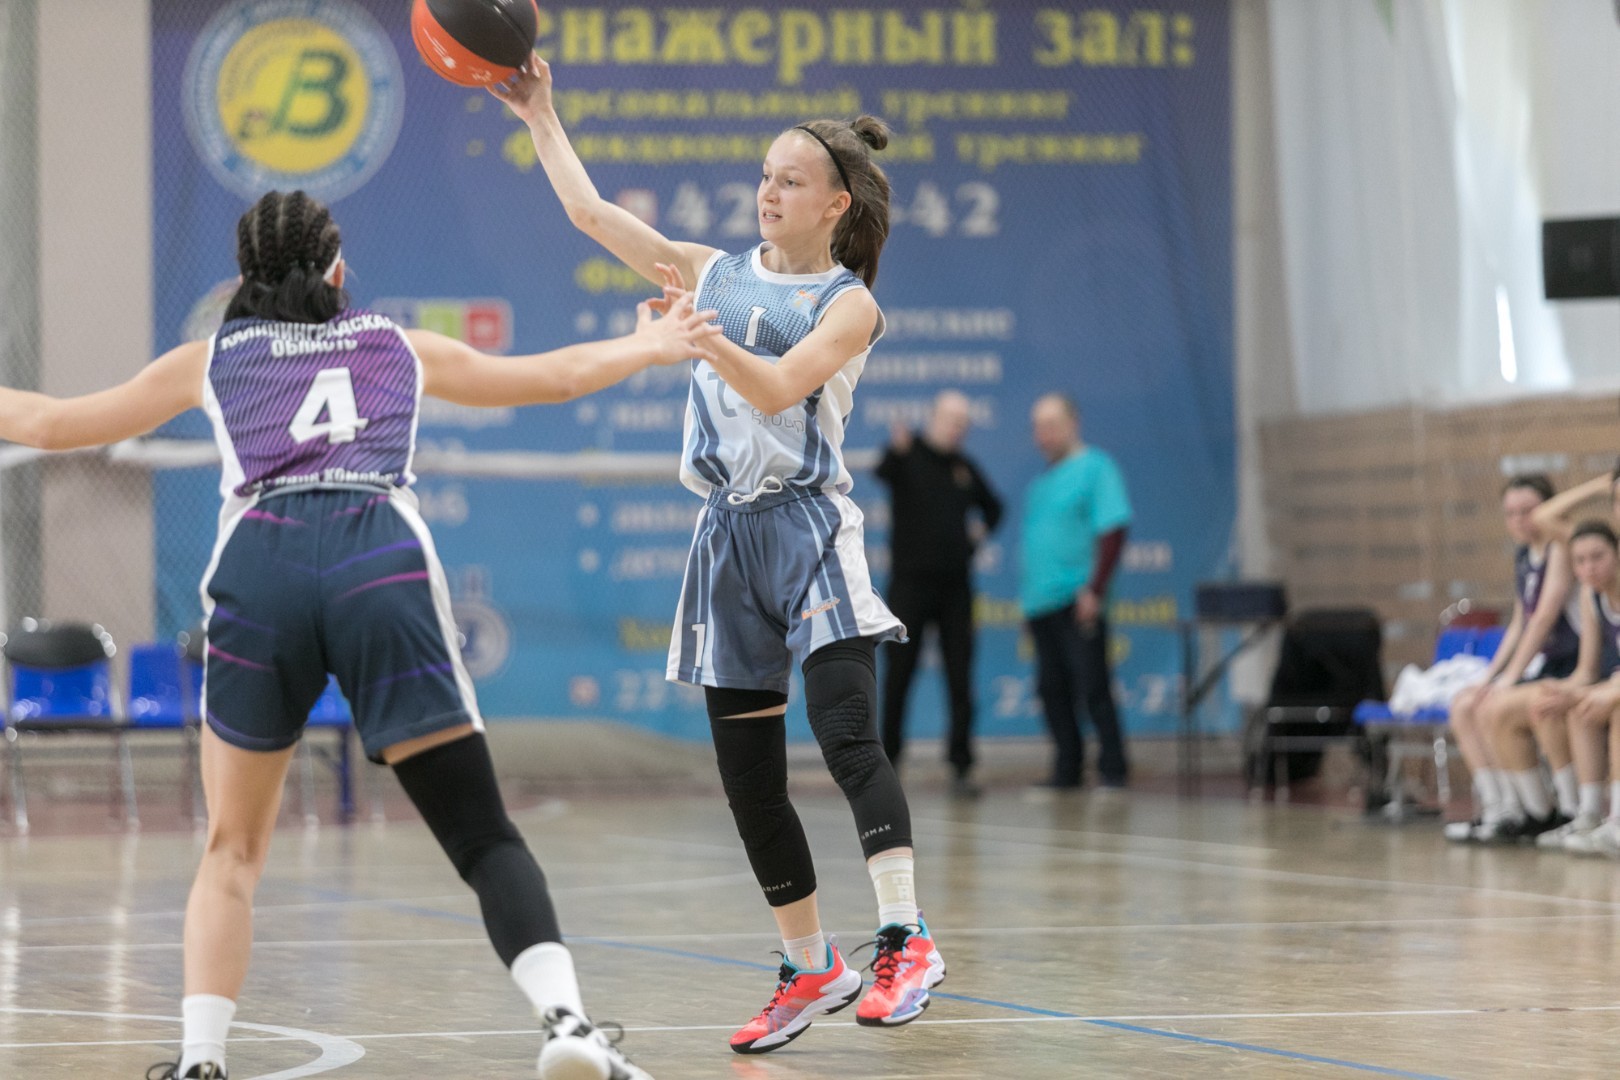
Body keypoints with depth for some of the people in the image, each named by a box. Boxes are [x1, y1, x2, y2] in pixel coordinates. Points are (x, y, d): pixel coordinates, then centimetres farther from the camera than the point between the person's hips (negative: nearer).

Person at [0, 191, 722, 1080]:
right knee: (483, 838, -1)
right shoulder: (400, 347, 28)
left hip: (258, 565, 0)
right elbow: (556, 376, 42)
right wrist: (650, 346, 59)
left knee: (232, 850, 15)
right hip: (383, 566, 0)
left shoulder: (209, 360, 26)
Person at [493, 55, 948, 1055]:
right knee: (749, 774, 5)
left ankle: (907, 940, -24)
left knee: (847, 733, -21)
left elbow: (777, 387, -16)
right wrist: (541, 116, 12)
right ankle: (811, 970, 15)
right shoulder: (716, 272, 14)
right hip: (729, 536, 5)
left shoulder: (849, 306, 0)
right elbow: (591, 210, 15)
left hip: (810, 528, -5)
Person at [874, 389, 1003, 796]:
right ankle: (887, 760, 10)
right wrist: (895, 451, -52)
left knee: (960, 678, -1)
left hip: (955, 586, 4)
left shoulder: (964, 467, 11)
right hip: (910, 582, -4)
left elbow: (992, 505, 30)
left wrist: (982, 528, 8)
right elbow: (884, 472, -29)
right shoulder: (909, 454, -4)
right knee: (899, 673, 1)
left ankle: (961, 766, 1)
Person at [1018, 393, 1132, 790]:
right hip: (1039, 603, 8)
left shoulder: (1095, 468, -5)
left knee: (1092, 687, -8)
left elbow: (1113, 532, -13)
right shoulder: (1044, 479, 19)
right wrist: (1025, 586, 17)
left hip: (1077, 601, -8)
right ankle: (1068, 769, 15)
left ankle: (1113, 769, -4)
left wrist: (1094, 590, -19)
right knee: (1052, 689, 8)